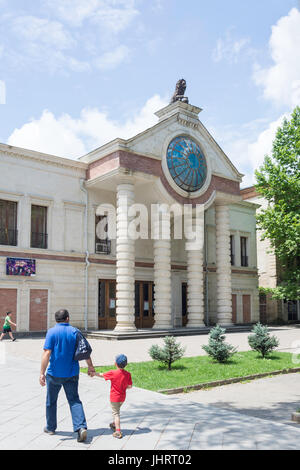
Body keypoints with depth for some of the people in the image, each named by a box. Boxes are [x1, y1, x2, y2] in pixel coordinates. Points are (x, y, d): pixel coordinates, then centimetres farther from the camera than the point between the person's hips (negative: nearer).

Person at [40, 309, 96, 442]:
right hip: (72, 373, 2)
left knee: (51, 401, 18)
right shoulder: (75, 331, 0)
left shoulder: (52, 332, -9)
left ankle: (51, 427, 31)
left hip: (54, 373, -2)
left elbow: (47, 353, -17)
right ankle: (81, 427, -10)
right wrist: (90, 367, 12)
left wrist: (42, 373, -16)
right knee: (74, 400, 6)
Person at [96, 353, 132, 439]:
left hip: (114, 397, -5)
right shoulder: (128, 374, -10)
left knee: (116, 414, 2)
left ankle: (118, 432, -2)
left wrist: (94, 373, 10)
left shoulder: (112, 373, -19)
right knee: (116, 411, 27)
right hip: (122, 397, 5)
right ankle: (114, 425, 46)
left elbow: (102, 375, -6)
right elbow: (130, 386, -5)